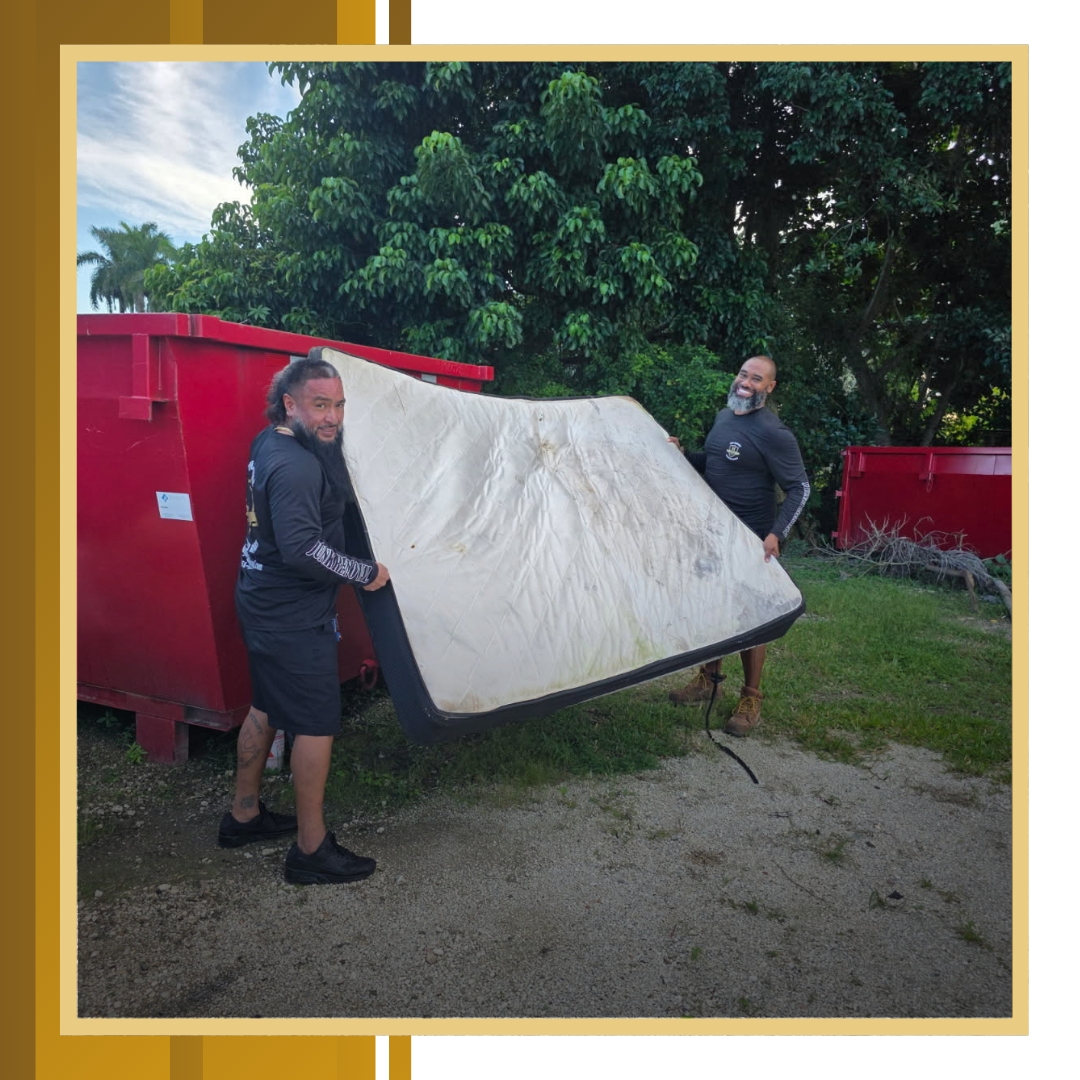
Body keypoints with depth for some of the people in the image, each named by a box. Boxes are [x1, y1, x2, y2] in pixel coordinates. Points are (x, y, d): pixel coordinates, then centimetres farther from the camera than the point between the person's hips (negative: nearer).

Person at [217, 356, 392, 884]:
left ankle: (243, 815, 39)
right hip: (294, 617, -10)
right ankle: (311, 849, 13)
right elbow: (302, 549, -31)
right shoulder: (296, 466, -24)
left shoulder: (269, 443, 7)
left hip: (263, 603, 10)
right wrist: (366, 573, -20)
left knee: (267, 708, 22)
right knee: (317, 723, 0)